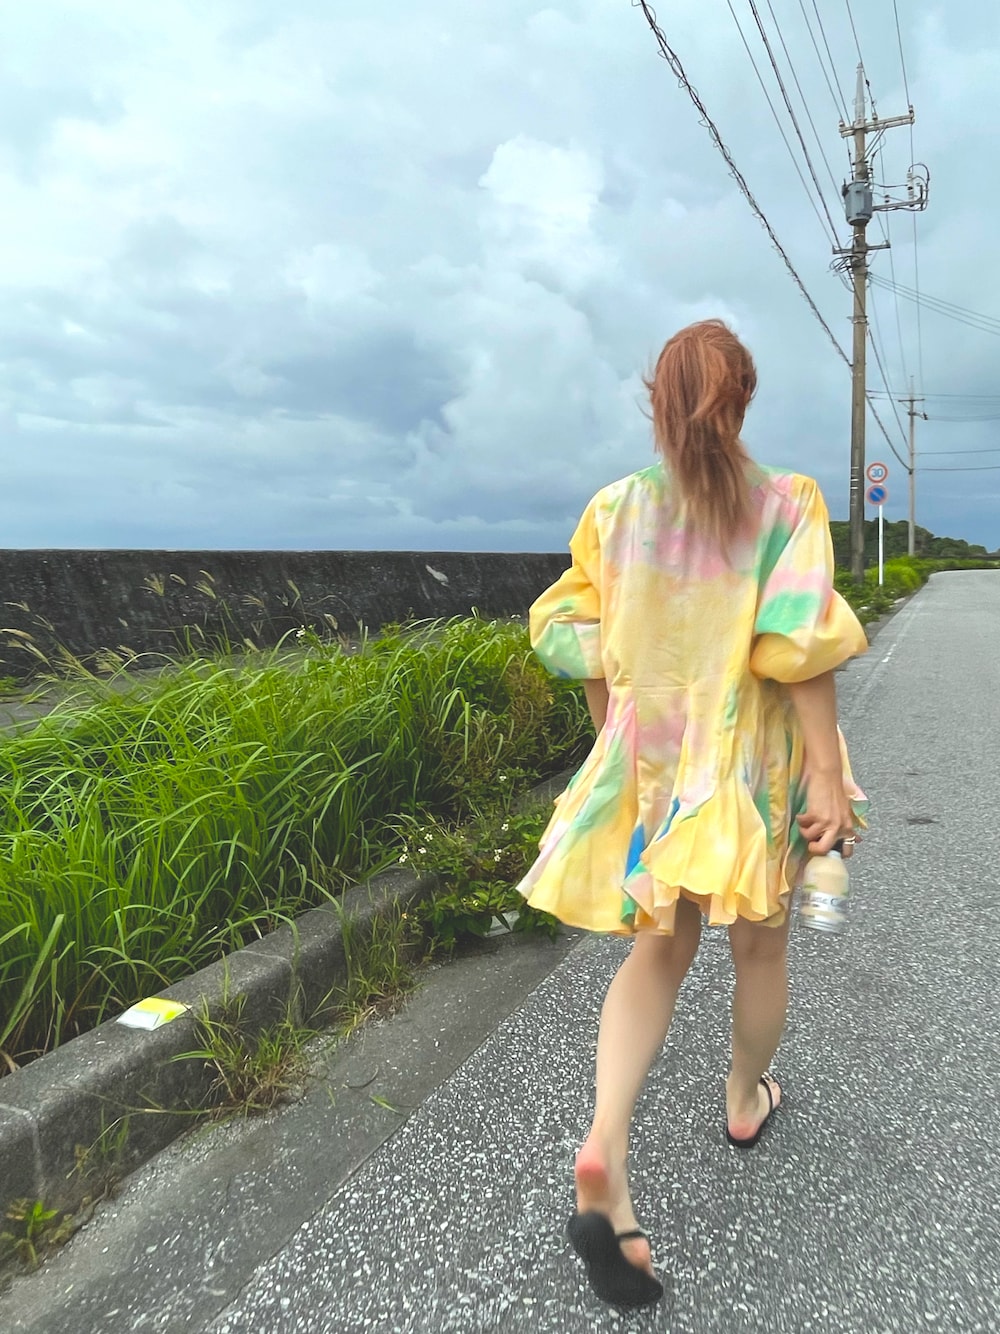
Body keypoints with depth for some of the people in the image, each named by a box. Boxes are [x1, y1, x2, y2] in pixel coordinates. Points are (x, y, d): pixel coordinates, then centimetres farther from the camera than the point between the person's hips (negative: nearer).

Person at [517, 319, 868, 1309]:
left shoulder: (616, 508, 0)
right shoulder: (786, 503, -9)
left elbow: (584, 641, 2)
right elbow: (799, 646, -18)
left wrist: (613, 745, 15)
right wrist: (827, 772, -14)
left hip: (649, 758, 3)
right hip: (755, 761, -2)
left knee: (657, 950, 13)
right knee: (759, 943, 21)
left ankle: (604, 1147, -4)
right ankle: (746, 1099, 44)